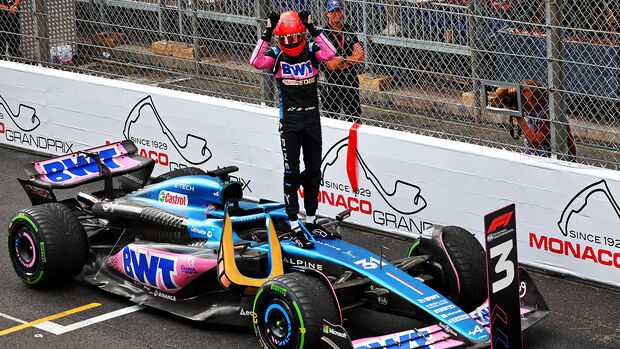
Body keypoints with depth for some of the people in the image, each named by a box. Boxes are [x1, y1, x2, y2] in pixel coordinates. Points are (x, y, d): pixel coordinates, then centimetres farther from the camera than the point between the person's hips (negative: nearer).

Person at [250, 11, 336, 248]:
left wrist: (313, 30, -23)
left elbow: (330, 54, -22)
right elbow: (256, 62, -22)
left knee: (313, 171, 11)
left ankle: (311, 219, 25)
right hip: (289, 121, -2)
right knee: (292, 173, -3)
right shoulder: (276, 55, -3)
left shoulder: (311, 50, -2)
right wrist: (267, 34, -24)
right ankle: (294, 227, 1)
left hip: (312, 118, 2)